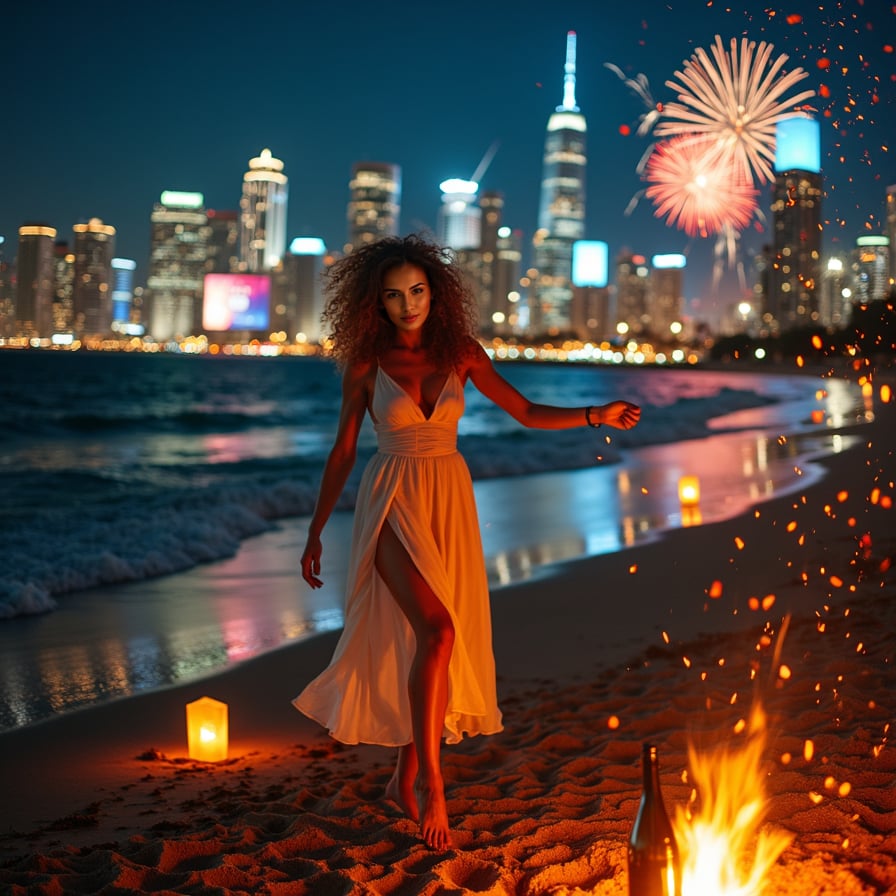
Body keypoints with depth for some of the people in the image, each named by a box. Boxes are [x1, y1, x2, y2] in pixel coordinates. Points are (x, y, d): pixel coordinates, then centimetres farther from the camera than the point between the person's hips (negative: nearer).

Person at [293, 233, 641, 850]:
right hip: (393, 504, -3)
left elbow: (527, 413, 4)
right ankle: (431, 783, -10)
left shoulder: (460, 352, 2)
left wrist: (597, 416, -10)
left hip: (450, 504, 3)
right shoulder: (366, 364, -2)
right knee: (435, 630, -22)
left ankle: (405, 778, 20)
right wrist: (315, 533, 6)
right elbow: (343, 451, 4)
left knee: (442, 641, 3)